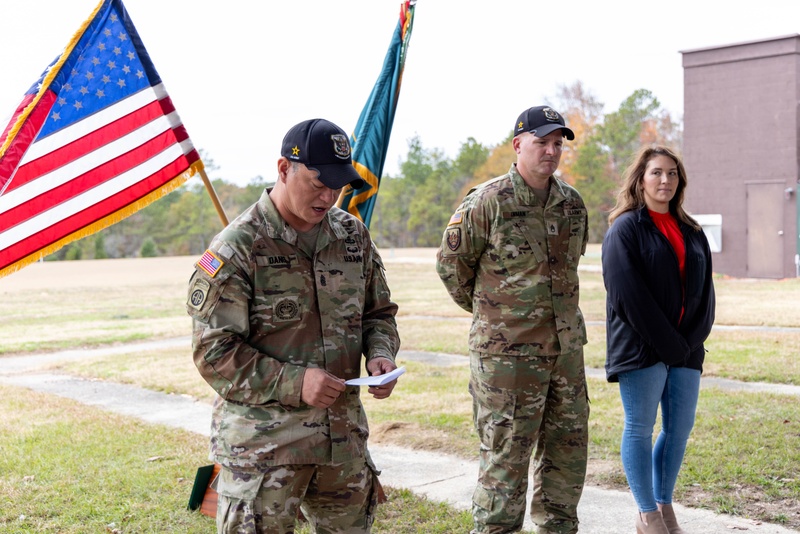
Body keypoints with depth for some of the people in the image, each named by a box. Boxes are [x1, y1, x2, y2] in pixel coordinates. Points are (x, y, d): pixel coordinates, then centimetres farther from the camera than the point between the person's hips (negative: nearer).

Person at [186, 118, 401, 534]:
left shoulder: (353, 235, 6)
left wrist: (380, 353, -4)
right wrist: (293, 383, -22)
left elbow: (378, 312, 17)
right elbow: (213, 352, -14)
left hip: (344, 435, 6)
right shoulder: (237, 248, -12)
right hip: (263, 444, -5)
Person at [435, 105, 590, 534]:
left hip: (566, 348, 7)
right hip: (507, 352, -6)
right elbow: (450, 263, -3)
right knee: (505, 458, 0)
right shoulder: (487, 202, -12)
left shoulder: (572, 204, 7)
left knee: (567, 452, 15)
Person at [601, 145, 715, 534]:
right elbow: (628, 294, -13)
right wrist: (670, 344, -14)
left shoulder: (691, 232, 15)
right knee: (640, 428, 0)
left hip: (686, 350, 6)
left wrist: (692, 340, -3)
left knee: (680, 427, 8)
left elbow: (704, 291, 12)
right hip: (641, 348, -6)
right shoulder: (625, 229, -5)